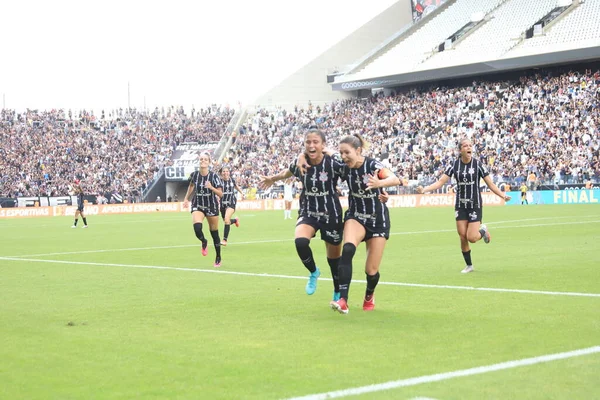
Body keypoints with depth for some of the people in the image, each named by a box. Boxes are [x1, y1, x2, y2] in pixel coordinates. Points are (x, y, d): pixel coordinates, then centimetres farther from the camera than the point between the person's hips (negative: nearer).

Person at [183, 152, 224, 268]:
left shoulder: (214, 176, -15)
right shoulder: (194, 174, -7)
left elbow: (220, 194, -15)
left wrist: (211, 187, -31)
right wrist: (186, 198, 20)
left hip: (212, 206, -1)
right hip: (197, 205, 1)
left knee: (214, 233, 7)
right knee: (197, 228, -24)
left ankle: (218, 258, 26)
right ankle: (204, 242, 11)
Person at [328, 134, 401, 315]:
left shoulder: (372, 165, -23)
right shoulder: (345, 169, -10)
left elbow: (395, 179, -39)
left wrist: (379, 183, -60)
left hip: (378, 220, -2)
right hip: (356, 216, 2)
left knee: (371, 271, 1)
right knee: (347, 249, -31)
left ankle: (369, 296, 37)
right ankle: (343, 300, -36)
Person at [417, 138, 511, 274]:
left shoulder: (477, 164, -8)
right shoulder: (454, 165, -3)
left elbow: (490, 184, -5)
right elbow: (440, 182, -6)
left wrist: (503, 195, -17)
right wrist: (424, 190, -20)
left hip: (475, 205, -2)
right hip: (460, 205, 2)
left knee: (471, 238, -10)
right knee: (462, 237, 1)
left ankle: (483, 230, 25)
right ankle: (469, 265, 20)